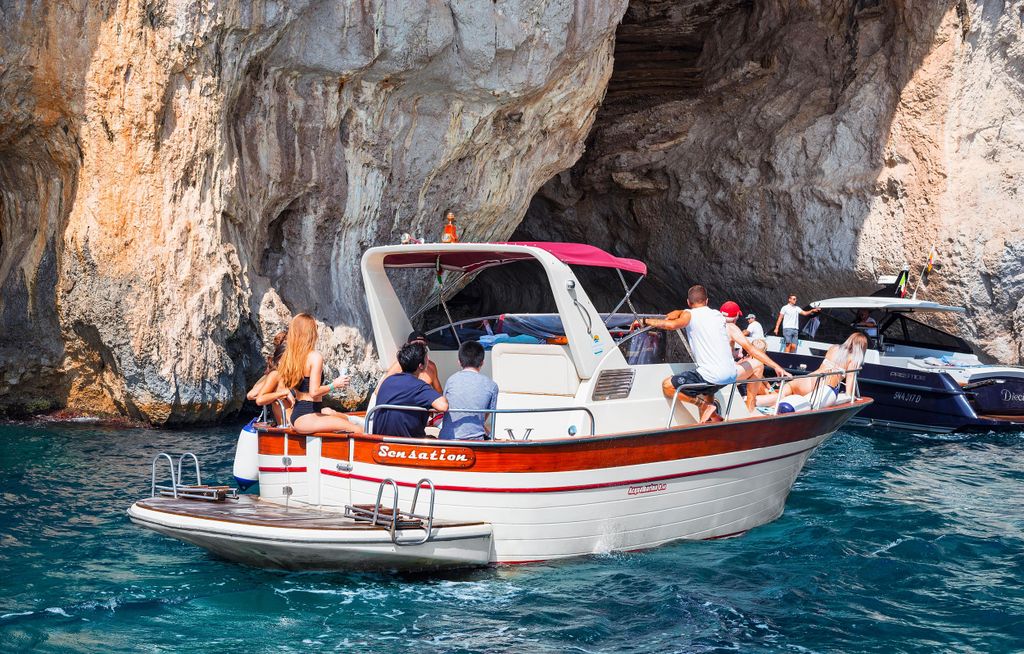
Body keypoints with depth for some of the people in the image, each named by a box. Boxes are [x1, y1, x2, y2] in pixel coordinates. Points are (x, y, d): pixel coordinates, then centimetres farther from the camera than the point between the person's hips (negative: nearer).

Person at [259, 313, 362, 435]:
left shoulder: (287, 357, 11)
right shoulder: (315, 356, -11)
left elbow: (279, 391, 12)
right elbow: (314, 392, -18)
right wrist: (334, 385, -5)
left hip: (295, 417, 9)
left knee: (344, 418, 25)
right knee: (357, 430, -15)